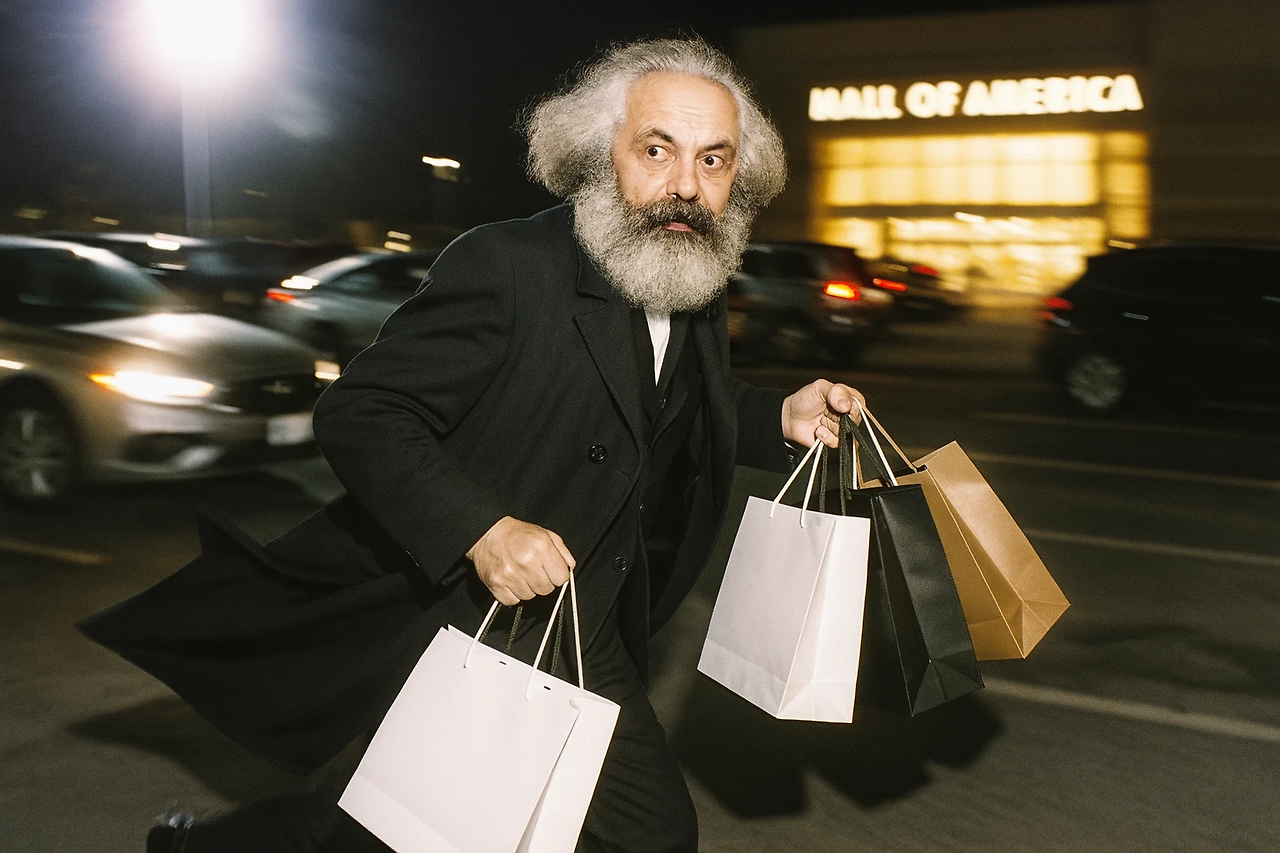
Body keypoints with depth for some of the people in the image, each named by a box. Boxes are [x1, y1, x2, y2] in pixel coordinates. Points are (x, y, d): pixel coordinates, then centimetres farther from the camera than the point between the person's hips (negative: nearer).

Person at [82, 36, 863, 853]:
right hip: (459, 629, -7)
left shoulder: (700, 297, 3)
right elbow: (357, 413, -21)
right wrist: (479, 529, -33)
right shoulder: (506, 265, -21)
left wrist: (780, 419, 3)